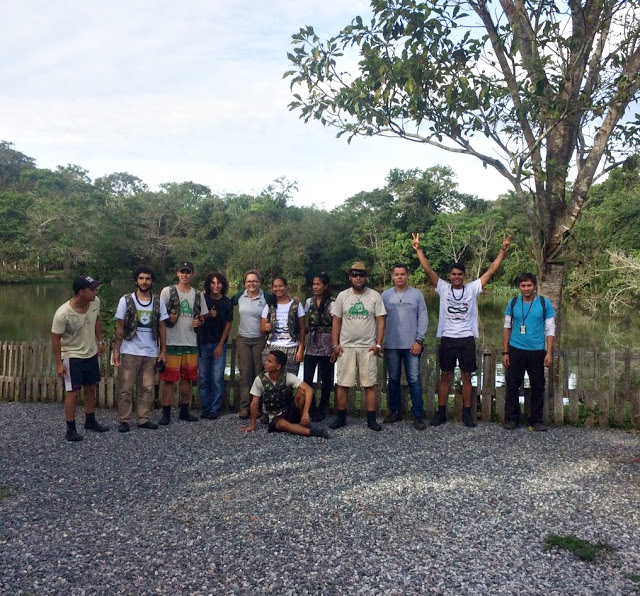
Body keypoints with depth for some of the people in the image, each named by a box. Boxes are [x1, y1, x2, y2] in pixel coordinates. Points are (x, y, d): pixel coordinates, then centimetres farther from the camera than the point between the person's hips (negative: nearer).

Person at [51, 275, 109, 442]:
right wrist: (59, 363, -15)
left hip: (91, 354, 6)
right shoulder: (63, 314, -27)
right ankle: (70, 429, 12)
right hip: (72, 357, -6)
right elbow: (56, 338, -17)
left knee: (90, 388, 17)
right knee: (73, 392, -1)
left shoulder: (95, 302, -12)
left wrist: (100, 341, 10)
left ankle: (90, 421, 33)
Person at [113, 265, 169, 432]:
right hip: (129, 352, -2)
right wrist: (116, 350, -6)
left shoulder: (158, 301, 5)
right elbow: (120, 327, 0)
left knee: (147, 388, 6)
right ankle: (125, 420, 12)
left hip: (151, 353, 2)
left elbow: (162, 327, 8)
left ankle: (143, 419, 17)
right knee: (126, 388, 2)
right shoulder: (126, 300, -1)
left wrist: (163, 351, 4)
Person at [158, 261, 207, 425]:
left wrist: (199, 322, -4)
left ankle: (184, 411, 22)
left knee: (187, 378, 11)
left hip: (191, 343, 4)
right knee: (169, 378, -1)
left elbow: (202, 316, 18)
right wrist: (168, 318, -19)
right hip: (172, 342, -4)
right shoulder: (167, 291, -2)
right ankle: (166, 413, 7)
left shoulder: (198, 295, 10)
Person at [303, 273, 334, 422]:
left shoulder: (331, 304, -6)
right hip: (311, 345, 4)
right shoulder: (309, 302, 8)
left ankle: (322, 411, 20)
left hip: (326, 347, -4)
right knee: (307, 380, -2)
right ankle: (312, 410, 12)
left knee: (326, 380, 5)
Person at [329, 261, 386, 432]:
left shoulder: (374, 296, 0)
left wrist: (378, 344, -8)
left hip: (368, 347, -1)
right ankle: (341, 417, 16)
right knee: (343, 384, 5)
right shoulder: (342, 296, 3)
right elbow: (336, 321, 5)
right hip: (346, 347, 1)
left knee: (369, 384, 2)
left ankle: (371, 419, 11)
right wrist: (335, 344, -1)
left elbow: (380, 321, -1)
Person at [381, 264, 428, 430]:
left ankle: (418, 416, 3)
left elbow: (423, 318, 0)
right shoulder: (385, 295, 5)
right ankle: (395, 411, 22)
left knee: (414, 380, -2)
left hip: (412, 345, -1)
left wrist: (419, 340, -7)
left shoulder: (417, 294, 2)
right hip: (391, 346, 2)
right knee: (393, 379, 10)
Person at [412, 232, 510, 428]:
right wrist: (418, 249, -15)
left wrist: (503, 251, -7)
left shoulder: (472, 288, 3)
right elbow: (428, 270, -6)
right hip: (447, 339, 0)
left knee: (466, 377, 8)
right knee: (445, 376, 8)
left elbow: (490, 271, -1)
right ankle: (441, 413, 15)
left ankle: (467, 413, 17)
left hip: (467, 339, 0)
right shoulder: (443, 288, 1)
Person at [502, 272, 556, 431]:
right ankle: (511, 418, 16)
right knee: (512, 385, 5)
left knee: (538, 386, 7)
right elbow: (507, 328, 6)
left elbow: (550, 330, 1)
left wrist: (549, 353, -6)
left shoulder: (544, 303, -1)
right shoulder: (513, 303, 2)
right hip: (516, 350, 1)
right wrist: (505, 352, 2)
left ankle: (536, 420, 19)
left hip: (537, 351, 0)